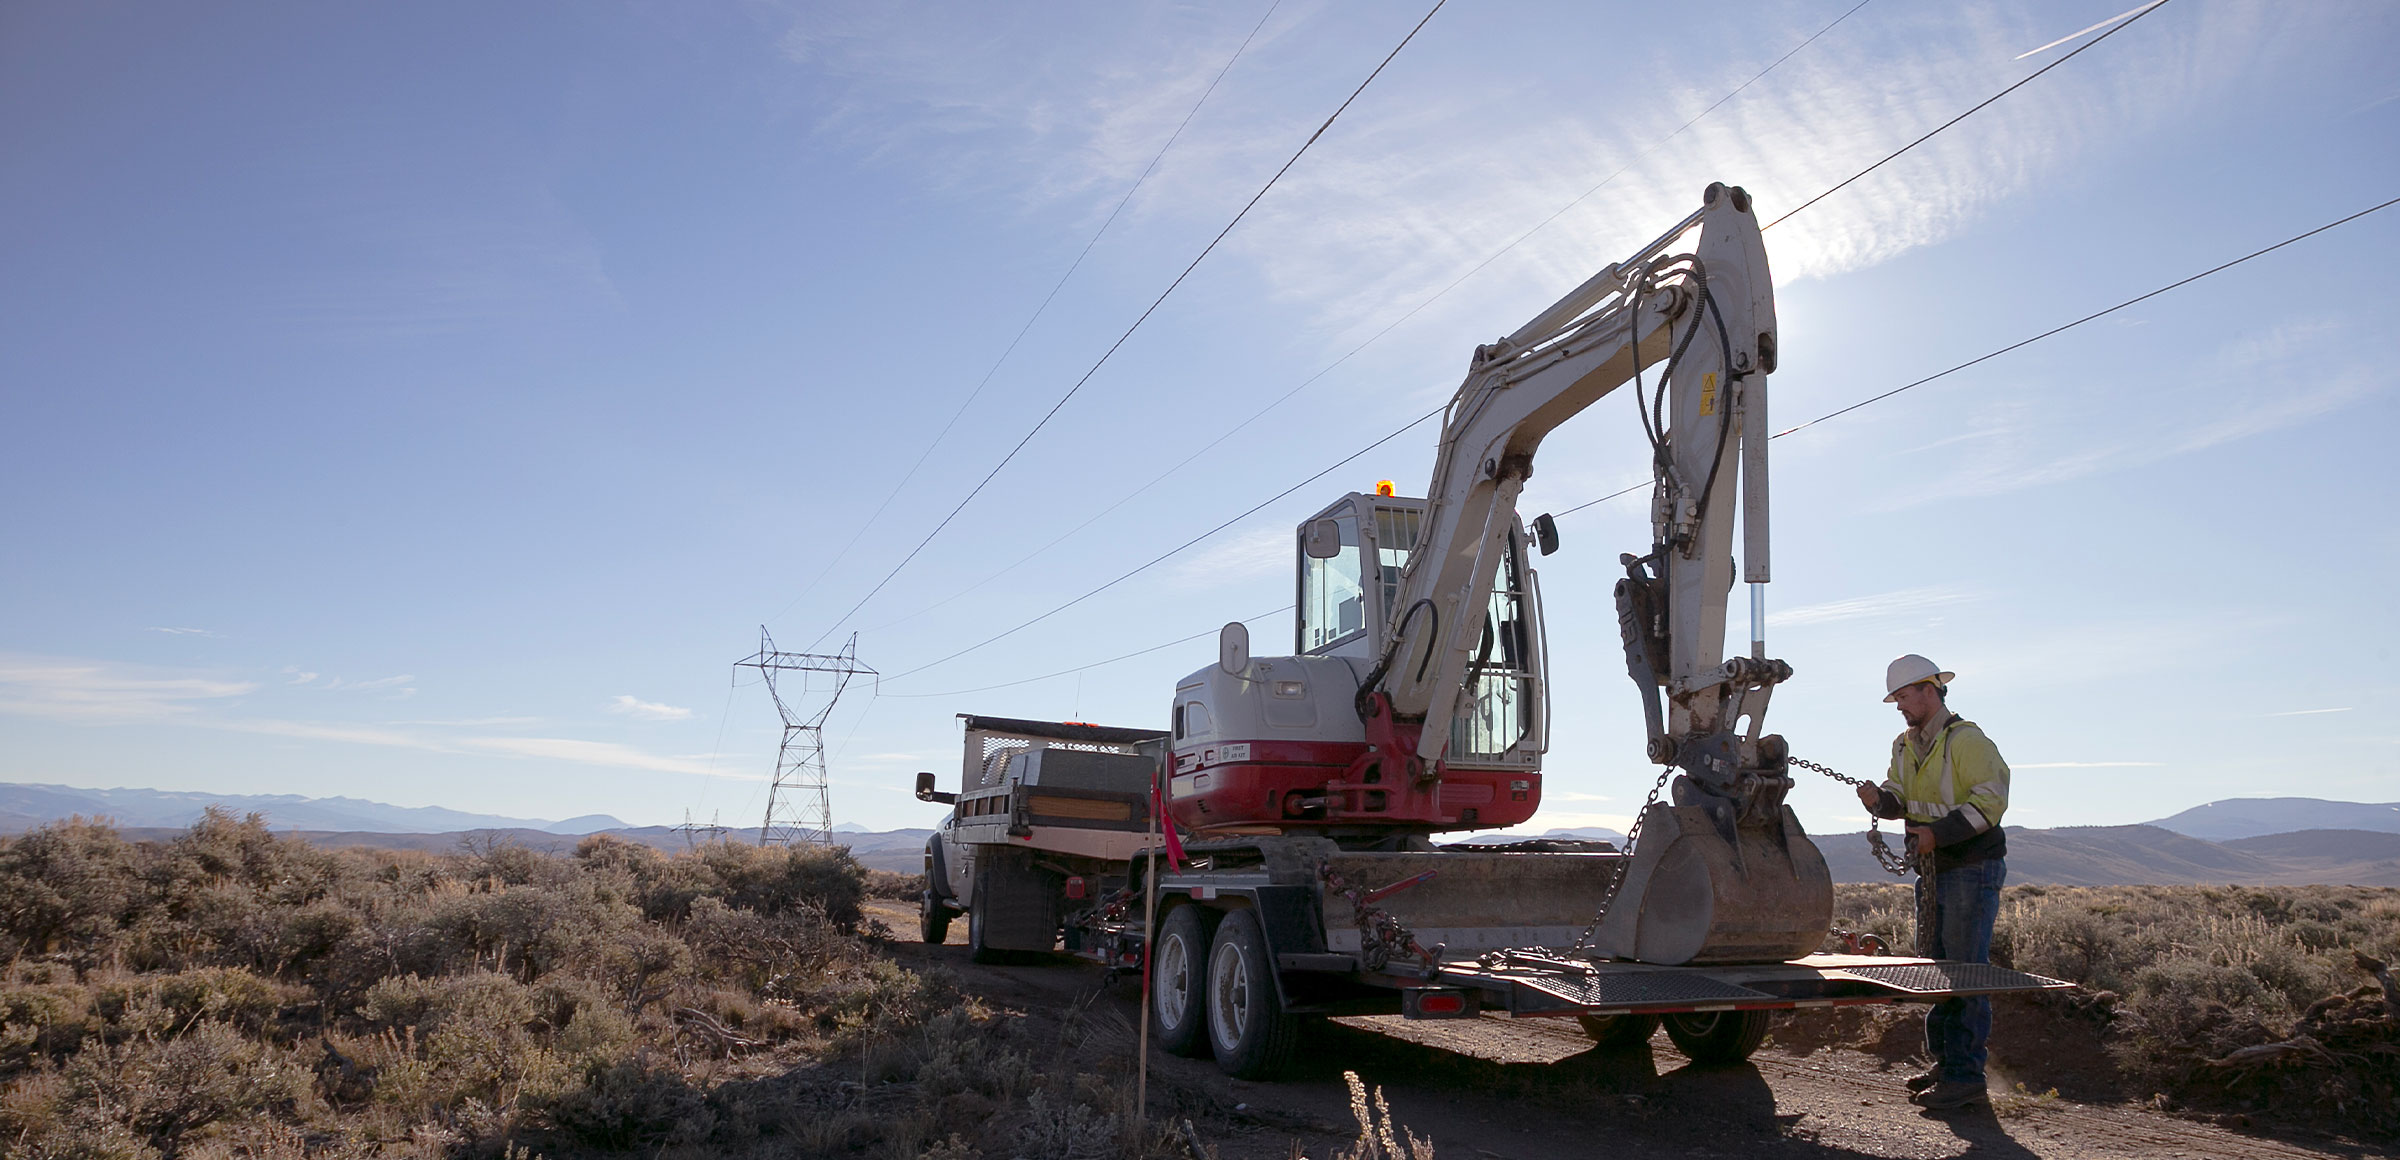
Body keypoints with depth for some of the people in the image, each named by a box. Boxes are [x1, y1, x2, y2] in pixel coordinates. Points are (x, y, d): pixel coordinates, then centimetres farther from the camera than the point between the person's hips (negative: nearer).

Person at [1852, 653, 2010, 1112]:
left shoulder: (1966, 740, -15)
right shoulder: (1906, 746, 13)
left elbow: (1990, 801, -21)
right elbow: (1901, 796, 7)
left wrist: (1937, 832, -25)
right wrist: (1881, 799, -15)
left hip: (1973, 870, -9)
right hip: (1932, 871, 9)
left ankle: (1966, 1076, -4)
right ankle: (1945, 1063, 23)